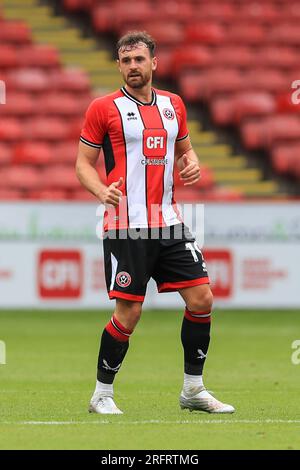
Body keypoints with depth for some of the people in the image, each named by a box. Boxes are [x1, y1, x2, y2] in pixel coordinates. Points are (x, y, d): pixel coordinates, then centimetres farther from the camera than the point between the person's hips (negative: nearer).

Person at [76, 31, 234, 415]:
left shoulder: (173, 105, 12)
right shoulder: (104, 108, -3)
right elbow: (84, 164, 0)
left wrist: (191, 163, 2)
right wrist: (102, 190, -20)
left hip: (168, 223, 5)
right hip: (125, 225, -5)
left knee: (201, 298, 1)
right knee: (128, 313, -7)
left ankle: (193, 390, 14)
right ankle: (102, 394, 10)